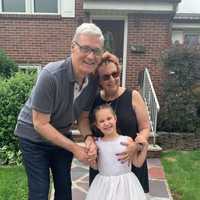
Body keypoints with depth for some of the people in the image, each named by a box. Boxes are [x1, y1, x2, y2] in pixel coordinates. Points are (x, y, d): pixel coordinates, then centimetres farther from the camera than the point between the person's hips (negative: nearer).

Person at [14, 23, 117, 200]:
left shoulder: (94, 80, -15)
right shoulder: (50, 76, -32)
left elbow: (83, 116, -4)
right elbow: (40, 124, -27)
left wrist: (89, 139, -24)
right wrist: (75, 148, -27)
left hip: (62, 135, 5)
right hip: (34, 136, -5)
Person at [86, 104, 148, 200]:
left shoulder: (127, 140, -9)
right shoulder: (97, 144, -5)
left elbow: (138, 163, -1)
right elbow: (95, 166, 4)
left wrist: (145, 146, -10)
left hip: (124, 183, -1)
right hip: (104, 184, 1)